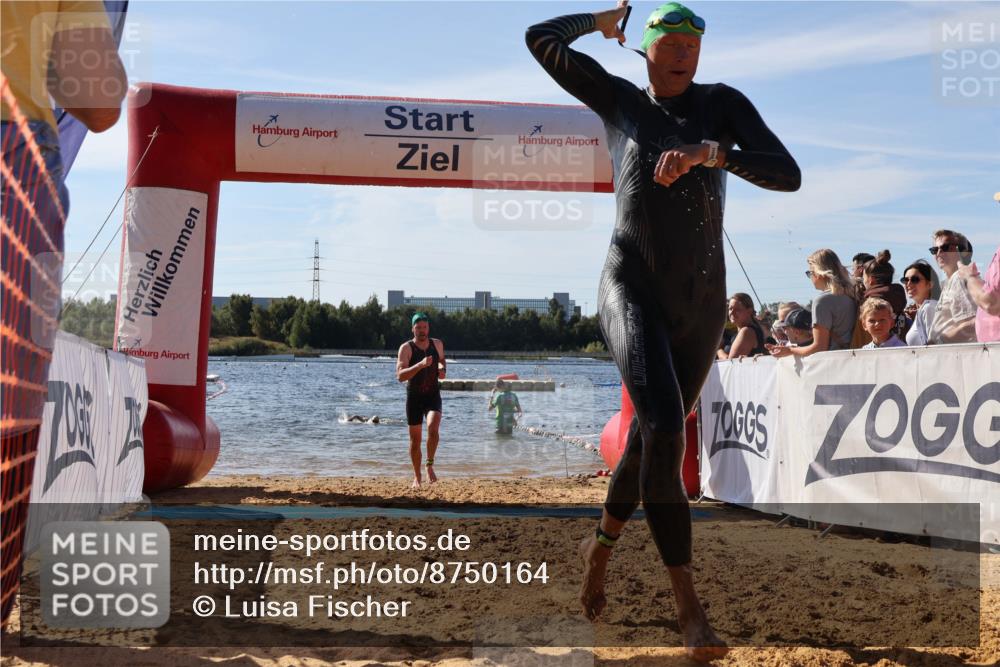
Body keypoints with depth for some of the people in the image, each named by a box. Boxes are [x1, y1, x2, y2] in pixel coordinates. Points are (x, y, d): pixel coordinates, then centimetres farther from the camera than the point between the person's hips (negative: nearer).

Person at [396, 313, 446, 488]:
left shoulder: (437, 344, 3)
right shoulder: (406, 348, -10)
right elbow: (400, 375, -21)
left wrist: (442, 369, 2)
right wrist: (420, 365, -34)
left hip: (433, 396, 1)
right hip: (414, 397, -1)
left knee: (433, 427, -27)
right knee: (415, 439, 6)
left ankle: (430, 466, -10)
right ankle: (417, 477, 24)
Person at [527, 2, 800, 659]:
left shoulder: (723, 103, 5)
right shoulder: (620, 99, 6)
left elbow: (788, 174, -9)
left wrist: (711, 151, -22)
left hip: (702, 302, 3)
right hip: (633, 291, -3)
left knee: (654, 436, 15)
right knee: (665, 431, -22)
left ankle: (602, 544, 41)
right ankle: (688, 602, -15)